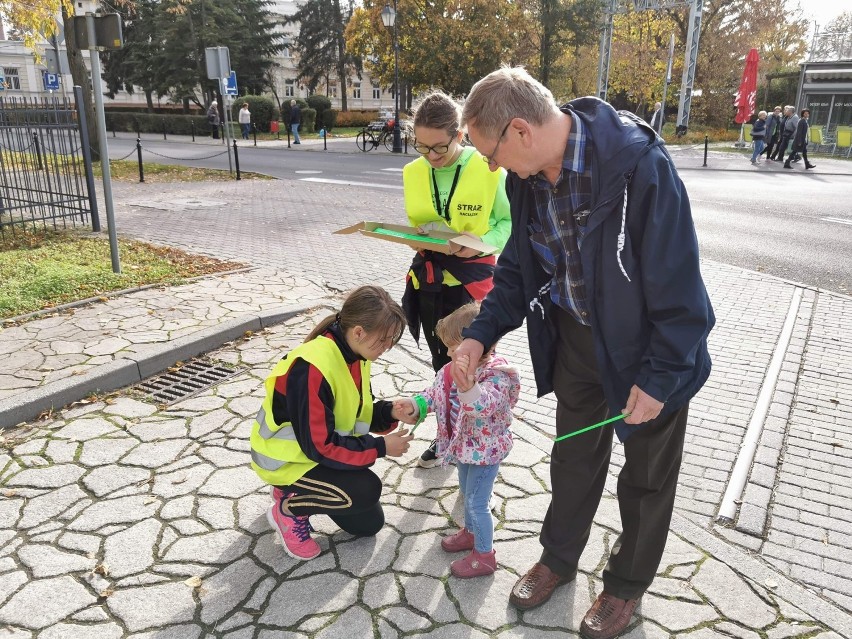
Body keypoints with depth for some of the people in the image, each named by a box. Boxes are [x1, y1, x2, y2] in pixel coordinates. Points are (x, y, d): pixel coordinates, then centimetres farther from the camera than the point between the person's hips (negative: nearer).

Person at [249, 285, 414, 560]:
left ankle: (296, 490, 23)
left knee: (369, 524, 10)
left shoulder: (354, 354, -7)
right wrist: (380, 447, -25)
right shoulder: (312, 369, -34)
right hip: (286, 459, -8)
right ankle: (288, 508, -3)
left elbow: (355, 414, 4)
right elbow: (319, 446, -30)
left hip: (321, 447, 8)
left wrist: (389, 412, -16)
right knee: (366, 490, -26)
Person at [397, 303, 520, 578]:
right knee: (467, 493, 27)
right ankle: (471, 532, 51)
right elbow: (435, 394, 4)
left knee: (476, 502, 3)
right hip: (464, 446, 9)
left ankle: (484, 555, 22)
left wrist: (466, 382, -65)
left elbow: (483, 406, -47)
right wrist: (415, 405, -15)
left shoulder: (496, 375, -30)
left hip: (485, 450, -8)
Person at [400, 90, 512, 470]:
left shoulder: (489, 171, -12)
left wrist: (482, 241, -21)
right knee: (441, 361, 16)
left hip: (471, 277, -4)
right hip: (428, 276, 5)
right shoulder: (413, 173, 1)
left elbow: (509, 222, -4)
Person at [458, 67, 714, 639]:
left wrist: (659, 377, -20)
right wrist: (481, 335, -7)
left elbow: (679, 284, -26)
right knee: (574, 453, 21)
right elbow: (519, 269, 2)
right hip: (577, 335, 6)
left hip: (650, 343, -5)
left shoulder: (639, 164, -31)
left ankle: (627, 585, 39)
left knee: (647, 474, 15)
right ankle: (558, 558, 45)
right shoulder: (527, 176, -9)